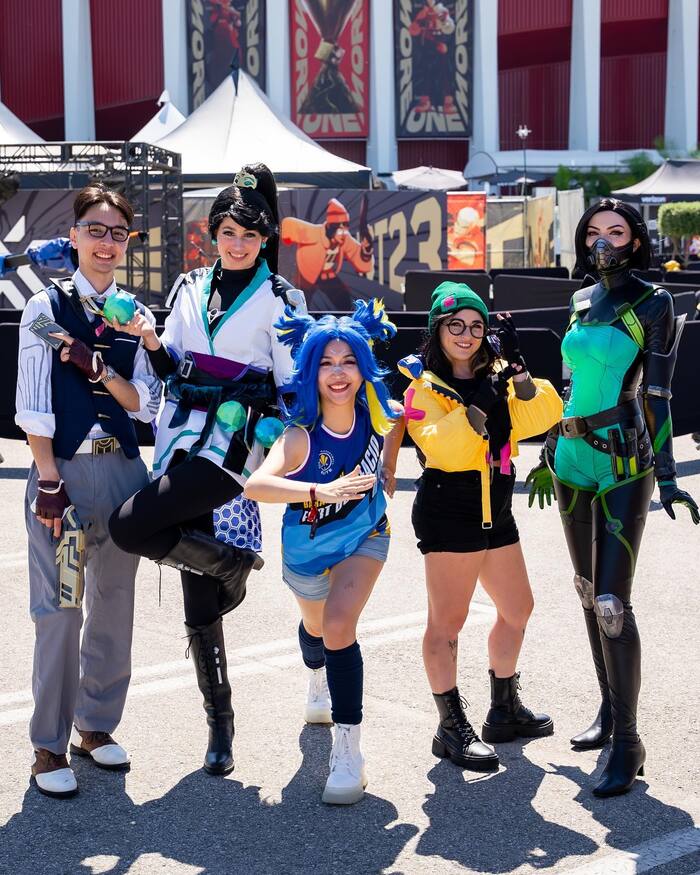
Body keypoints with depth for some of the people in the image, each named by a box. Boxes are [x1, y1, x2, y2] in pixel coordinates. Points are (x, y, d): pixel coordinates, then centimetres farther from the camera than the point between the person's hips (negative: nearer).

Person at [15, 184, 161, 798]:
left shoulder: (136, 315, 9)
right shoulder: (47, 307, -2)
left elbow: (146, 405, 2)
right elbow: (33, 406, -7)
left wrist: (98, 367, -13)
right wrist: (49, 481, -13)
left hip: (123, 470, 4)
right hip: (63, 469, -4)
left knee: (115, 606, 11)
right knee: (60, 611, -3)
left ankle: (96, 726, 25)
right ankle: (49, 746, 7)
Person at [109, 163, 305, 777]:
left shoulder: (280, 298, 0)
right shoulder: (192, 289, 14)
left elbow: (292, 385, -3)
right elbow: (172, 369, 17)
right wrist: (151, 342, -3)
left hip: (233, 443, -5)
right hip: (183, 438, 5)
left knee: (130, 526, -23)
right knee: (199, 605, 4)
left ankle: (232, 563, 0)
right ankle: (219, 723, 15)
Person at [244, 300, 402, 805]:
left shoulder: (376, 417, -22)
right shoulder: (302, 436, -33)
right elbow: (256, 486, -51)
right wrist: (321, 491, -64)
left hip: (364, 537, 0)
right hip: (309, 544, 0)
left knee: (340, 623, -25)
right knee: (316, 627, 27)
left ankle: (349, 752, -18)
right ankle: (320, 683, 65)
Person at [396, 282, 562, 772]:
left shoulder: (496, 376, 13)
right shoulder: (424, 385, -5)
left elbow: (542, 418, -3)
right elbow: (444, 449, -20)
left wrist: (516, 365, -12)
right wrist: (480, 401, -27)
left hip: (495, 510, 8)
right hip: (449, 511, -8)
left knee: (518, 609, 17)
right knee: (448, 619, -6)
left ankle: (505, 712, 32)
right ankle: (452, 728, 3)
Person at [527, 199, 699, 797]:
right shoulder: (583, 300, 12)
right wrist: (549, 453, 22)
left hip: (624, 460, -7)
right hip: (573, 457, 7)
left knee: (611, 602, -11)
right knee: (589, 590, 13)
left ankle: (627, 742, -4)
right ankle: (610, 711, 26)